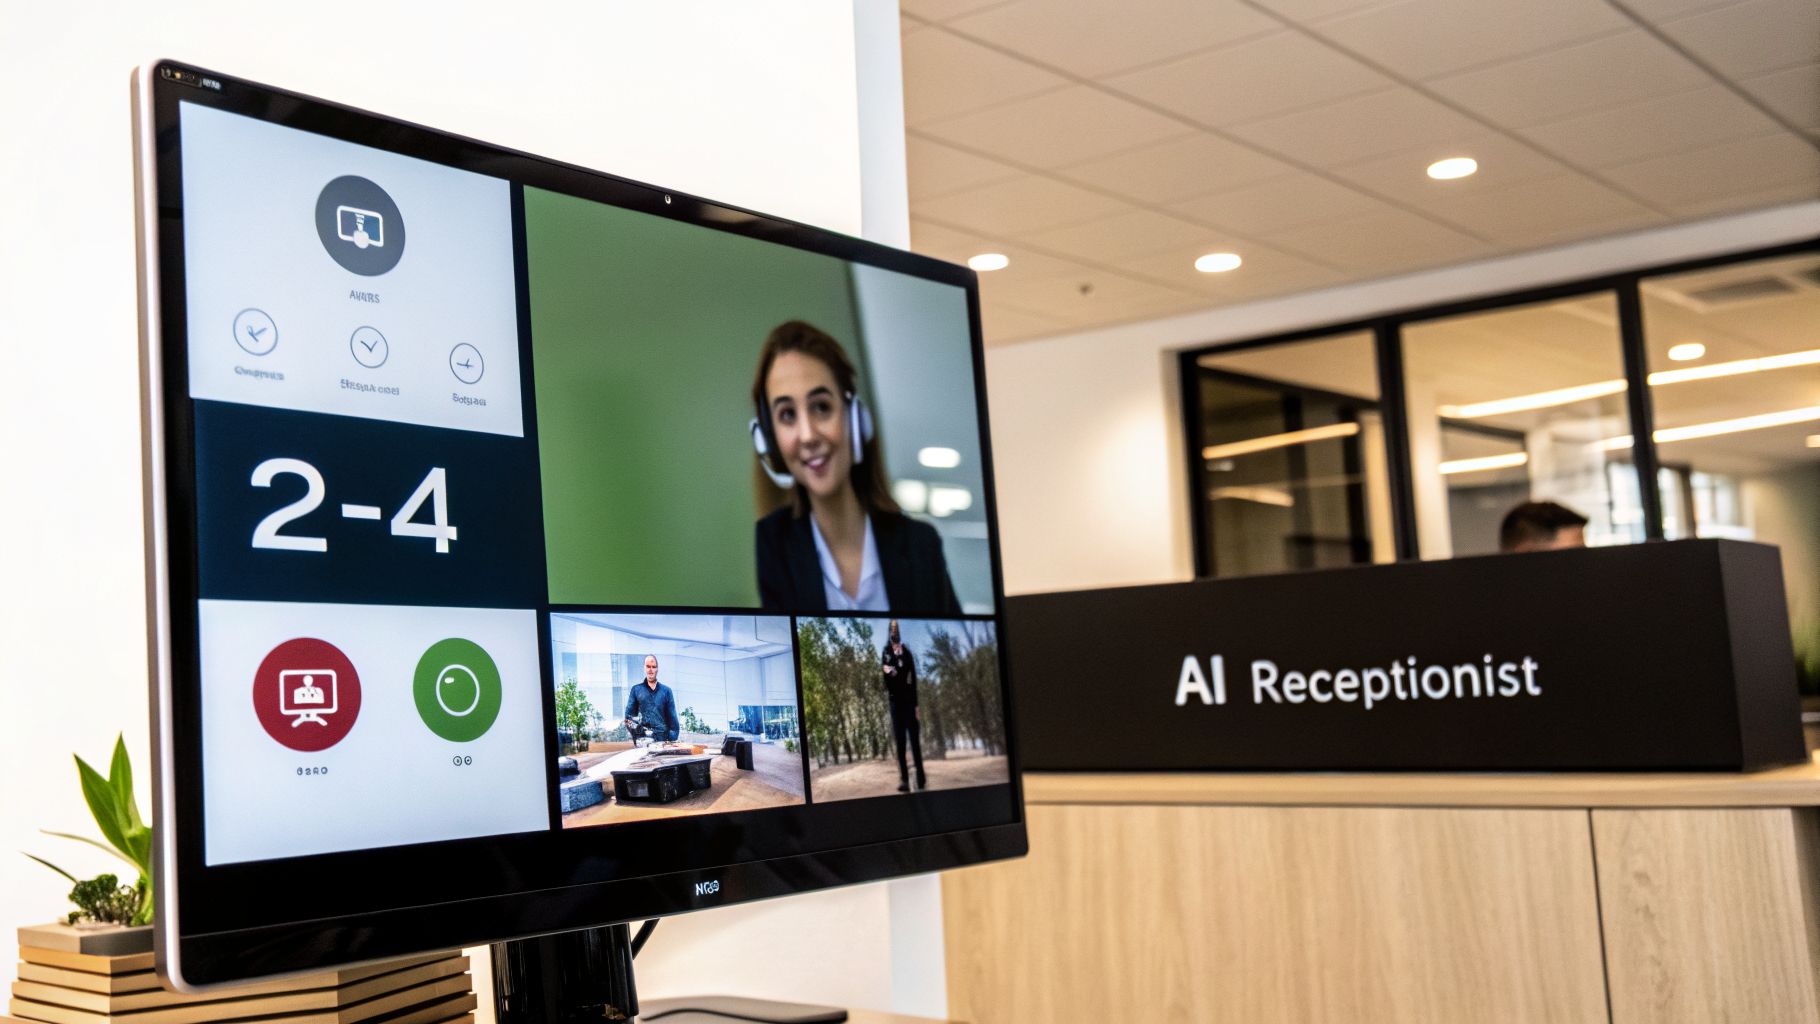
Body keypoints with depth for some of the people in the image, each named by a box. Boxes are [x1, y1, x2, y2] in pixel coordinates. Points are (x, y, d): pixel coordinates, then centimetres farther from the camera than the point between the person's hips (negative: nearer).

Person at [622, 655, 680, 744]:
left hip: (663, 739, 1)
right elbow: (629, 715, 11)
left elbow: (672, 717, 13)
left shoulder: (666, 691, 17)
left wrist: (673, 739, 3)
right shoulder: (636, 690, 15)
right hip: (643, 739, -1)